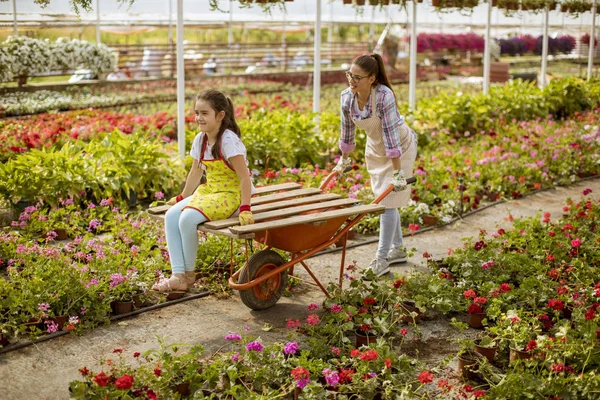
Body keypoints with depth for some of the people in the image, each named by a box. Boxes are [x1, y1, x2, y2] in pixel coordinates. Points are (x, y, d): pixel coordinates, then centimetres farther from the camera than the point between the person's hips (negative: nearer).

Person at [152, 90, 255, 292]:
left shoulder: (229, 140, -17)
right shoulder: (200, 140, 5)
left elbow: (244, 177, -20)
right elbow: (195, 172, 17)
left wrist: (245, 209, -25)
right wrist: (182, 198, 19)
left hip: (230, 195, -8)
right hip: (208, 191, 8)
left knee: (188, 218, -28)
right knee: (171, 215, -12)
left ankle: (189, 274, -7)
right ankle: (178, 276, -15)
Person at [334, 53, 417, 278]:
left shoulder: (384, 96, -33)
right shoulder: (347, 97, -16)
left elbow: (391, 136, -33)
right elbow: (347, 131, -1)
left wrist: (398, 172, -32)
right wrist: (344, 160, 10)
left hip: (400, 147, -6)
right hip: (375, 148, 7)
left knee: (388, 201, -7)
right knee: (383, 199, 15)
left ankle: (381, 260, -1)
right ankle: (398, 249, 31)